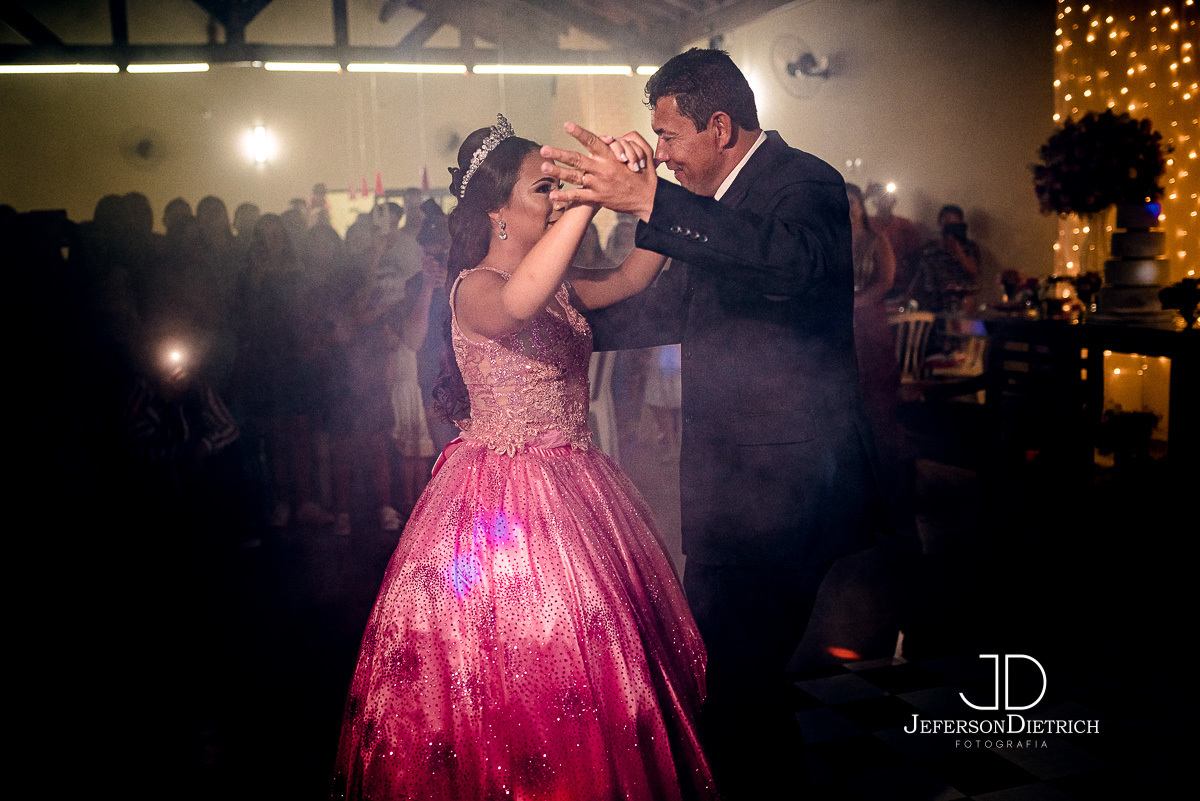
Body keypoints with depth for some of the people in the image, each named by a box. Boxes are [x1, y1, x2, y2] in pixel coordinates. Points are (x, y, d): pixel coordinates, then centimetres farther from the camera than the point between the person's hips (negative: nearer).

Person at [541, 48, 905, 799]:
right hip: (728, 481, 9)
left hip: (781, 484, -9)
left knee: (737, 678, -5)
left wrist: (647, 198, -41)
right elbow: (666, 313, 25)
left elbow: (795, 262, -35)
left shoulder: (804, 183, -11)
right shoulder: (717, 204, 15)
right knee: (723, 666, 15)